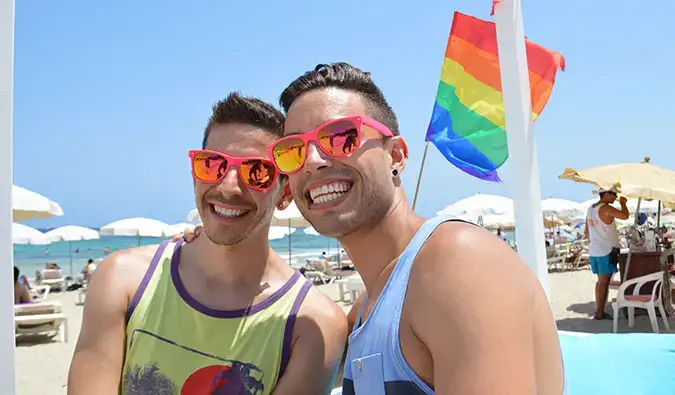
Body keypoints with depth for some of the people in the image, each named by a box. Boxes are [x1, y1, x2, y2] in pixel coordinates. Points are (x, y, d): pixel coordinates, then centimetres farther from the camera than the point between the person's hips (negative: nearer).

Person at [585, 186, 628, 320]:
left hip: (594, 251, 8)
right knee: (603, 282, -3)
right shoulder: (606, 208, -15)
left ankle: (598, 311, 19)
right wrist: (623, 203, -4)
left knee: (600, 281, 15)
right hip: (607, 251, -8)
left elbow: (586, 231, 17)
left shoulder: (591, 208, 12)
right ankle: (600, 313, -1)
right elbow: (625, 216, -23)